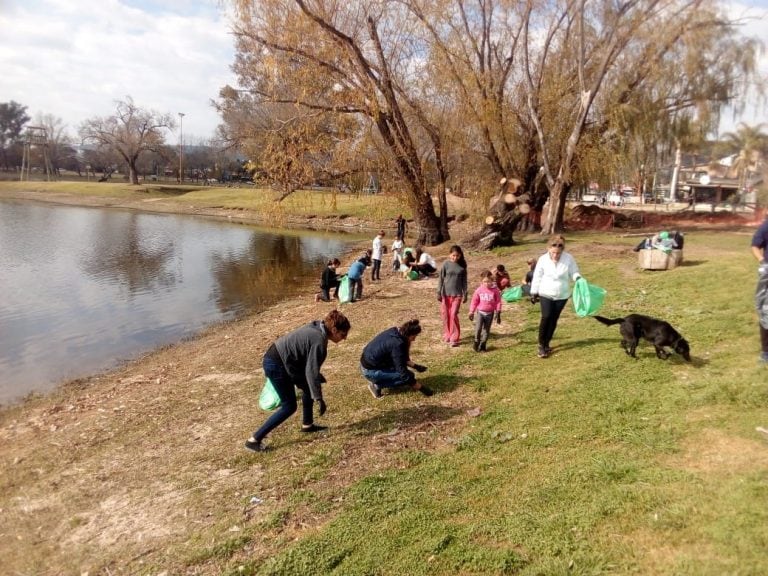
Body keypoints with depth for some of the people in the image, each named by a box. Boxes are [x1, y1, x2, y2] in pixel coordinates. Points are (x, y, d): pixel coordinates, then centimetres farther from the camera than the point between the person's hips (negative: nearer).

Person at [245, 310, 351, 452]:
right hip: (276, 365, -10)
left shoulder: (317, 328, 5)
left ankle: (307, 425, 31)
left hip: (279, 359, 10)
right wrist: (319, 398, -14)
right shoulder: (319, 340, -22)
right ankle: (254, 440, 2)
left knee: (308, 387, 18)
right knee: (289, 406, 0)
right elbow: (311, 371, -21)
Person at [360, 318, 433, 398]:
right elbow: (403, 373, -23)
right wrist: (421, 388, -16)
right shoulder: (397, 344, -27)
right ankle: (377, 385, -5)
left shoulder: (395, 331, -1)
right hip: (370, 371, -9)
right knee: (408, 376, -9)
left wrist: (415, 366, 13)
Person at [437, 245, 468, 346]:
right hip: (446, 293, 1)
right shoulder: (446, 264, -3)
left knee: (453, 315, -8)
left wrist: (465, 294, 5)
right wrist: (439, 292, -3)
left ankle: (454, 338, 0)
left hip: (457, 294, -1)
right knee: (445, 315, 7)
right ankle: (447, 335, 23)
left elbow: (464, 281, 6)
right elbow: (441, 278, -1)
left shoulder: (462, 265, 1)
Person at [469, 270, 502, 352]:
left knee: (486, 330, 8)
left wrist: (498, 313, -3)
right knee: (478, 328, -16)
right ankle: (476, 341, 6)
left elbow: (498, 302, -1)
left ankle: (482, 346, 21)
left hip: (490, 313, 0)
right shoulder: (479, 290, -5)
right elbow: (474, 301, 5)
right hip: (480, 312, 0)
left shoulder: (495, 290, -7)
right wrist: (471, 312, 6)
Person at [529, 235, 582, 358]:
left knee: (554, 319, 8)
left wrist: (578, 278, -23)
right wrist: (534, 293, 2)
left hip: (562, 295, 2)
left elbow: (574, 272, 1)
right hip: (546, 294, -1)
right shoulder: (543, 259, -10)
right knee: (546, 317, -12)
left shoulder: (569, 258, -10)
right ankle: (541, 344, 0)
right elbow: (537, 277, -1)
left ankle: (546, 344, 21)